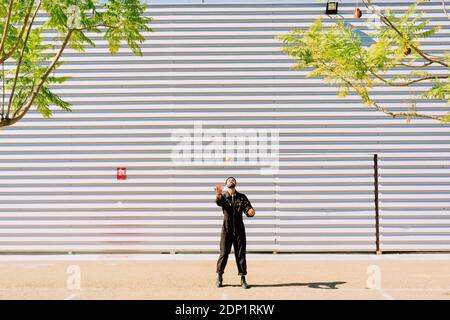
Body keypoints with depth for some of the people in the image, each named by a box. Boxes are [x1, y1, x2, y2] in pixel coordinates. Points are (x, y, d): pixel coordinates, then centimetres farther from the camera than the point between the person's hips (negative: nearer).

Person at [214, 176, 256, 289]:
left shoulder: (242, 197, 8)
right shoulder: (223, 196, 1)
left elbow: (248, 209, -5)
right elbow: (219, 202, -24)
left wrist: (250, 212, -31)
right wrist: (218, 195, -49)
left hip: (239, 229, 2)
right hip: (227, 229, -2)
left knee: (241, 254, 3)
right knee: (224, 253, -1)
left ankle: (243, 278, 9)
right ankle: (219, 276, 13)